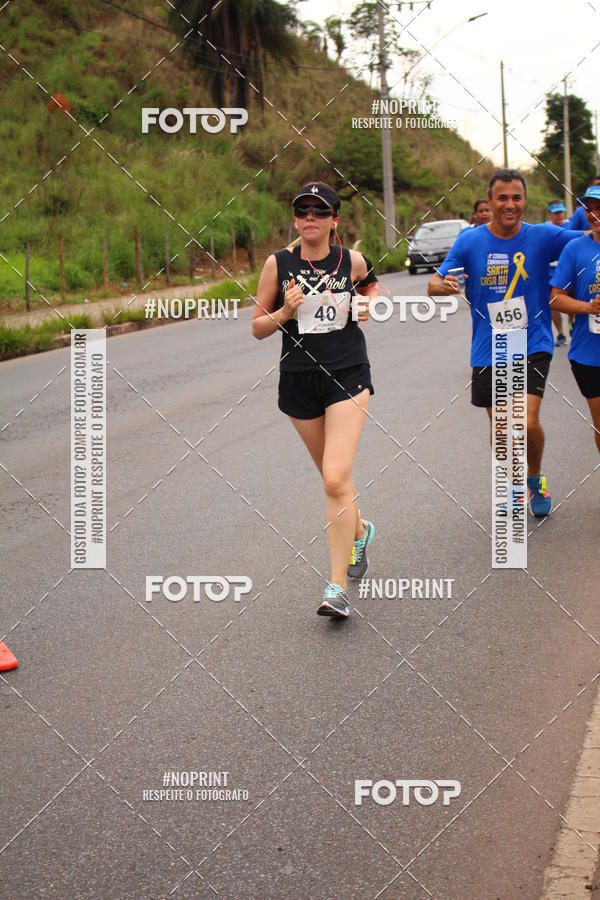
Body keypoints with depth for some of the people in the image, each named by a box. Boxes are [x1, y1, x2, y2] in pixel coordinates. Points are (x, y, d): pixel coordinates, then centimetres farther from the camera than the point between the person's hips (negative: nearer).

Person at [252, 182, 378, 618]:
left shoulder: (352, 261, -2)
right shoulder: (278, 264, -4)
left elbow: (371, 283, 22)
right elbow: (258, 327, 1)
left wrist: (369, 304, 1)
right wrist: (285, 312, -18)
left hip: (348, 375, -2)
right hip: (299, 381, 2)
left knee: (336, 479, -16)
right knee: (334, 476, 17)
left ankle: (338, 586, -9)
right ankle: (359, 530, 49)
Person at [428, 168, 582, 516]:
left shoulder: (542, 236, -5)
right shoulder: (470, 241, -2)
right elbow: (434, 284, 1)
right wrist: (443, 285, -22)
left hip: (533, 346, -2)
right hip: (489, 350, 2)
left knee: (528, 422, -15)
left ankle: (535, 479, 15)